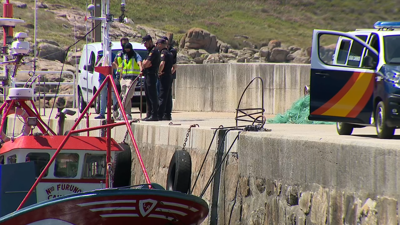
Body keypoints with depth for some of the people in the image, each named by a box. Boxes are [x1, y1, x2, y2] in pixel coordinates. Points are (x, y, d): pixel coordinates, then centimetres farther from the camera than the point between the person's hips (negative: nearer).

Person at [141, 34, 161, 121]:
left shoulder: (154, 51, -13)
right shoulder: (150, 51, 20)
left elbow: (146, 63, -21)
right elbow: (145, 64, 18)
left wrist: (145, 63, 0)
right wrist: (145, 64, -4)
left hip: (151, 75, -10)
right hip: (147, 75, 10)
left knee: (152, 96, -10)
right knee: (148, 97, 12)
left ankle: (154, 115, -12)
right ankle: (149, 115, 17)